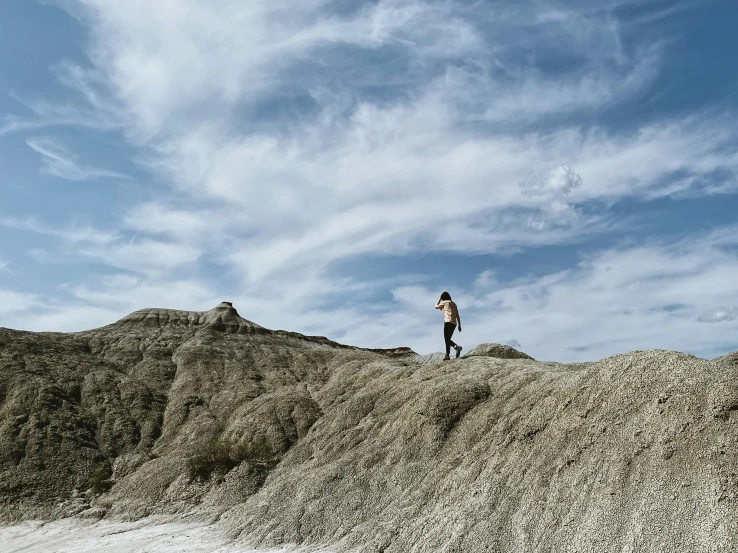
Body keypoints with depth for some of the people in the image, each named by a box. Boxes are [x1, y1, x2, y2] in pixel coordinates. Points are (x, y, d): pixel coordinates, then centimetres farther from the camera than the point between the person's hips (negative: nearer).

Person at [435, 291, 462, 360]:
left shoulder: (445, 302, 4)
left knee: (447, 339, -12)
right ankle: (447, 355, 5)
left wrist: (440, 299, 26)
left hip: (448, 322, -7)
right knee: (447, 339, 10)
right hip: (454, 323, 7)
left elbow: (436, 307, 17)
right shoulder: (454, 304, 22)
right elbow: (458, 316, 17)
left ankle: (457, 346, -34)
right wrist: (459, 325, 14)